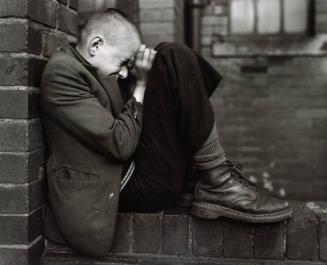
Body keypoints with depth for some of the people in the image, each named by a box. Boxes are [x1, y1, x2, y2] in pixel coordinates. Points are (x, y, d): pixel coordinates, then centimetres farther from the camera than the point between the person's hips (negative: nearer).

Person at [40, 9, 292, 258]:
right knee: (172, 60, -15)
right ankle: (217, 184, -16)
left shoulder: (92, 70, 17)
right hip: (143, 184, -10)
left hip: (136, 167, 10)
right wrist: (141, 84, -8)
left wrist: (139, 80, 6)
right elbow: (120, 144, -19)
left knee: (171, 56, 10)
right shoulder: (62, 73, -12)